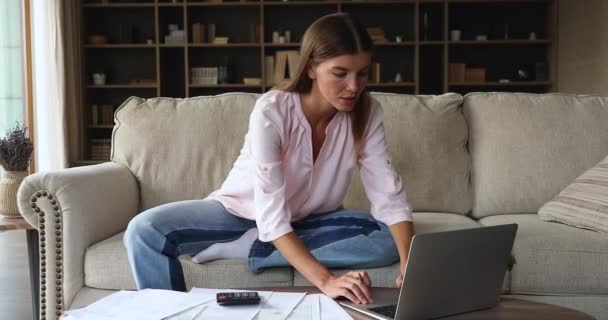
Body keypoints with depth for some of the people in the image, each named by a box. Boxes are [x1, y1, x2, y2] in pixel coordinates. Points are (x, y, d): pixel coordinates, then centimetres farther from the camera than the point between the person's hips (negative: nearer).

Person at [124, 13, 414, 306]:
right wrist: (325, 280, -46)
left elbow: (389, 194, -21)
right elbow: (271, 216, -35)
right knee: (144, 231, -29)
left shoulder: (366, 112, -17)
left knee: (387, 240, -26)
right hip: (241, 211, -4)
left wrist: (410, 266, -38)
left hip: (307, 221, 4)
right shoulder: (271, 111, -29)